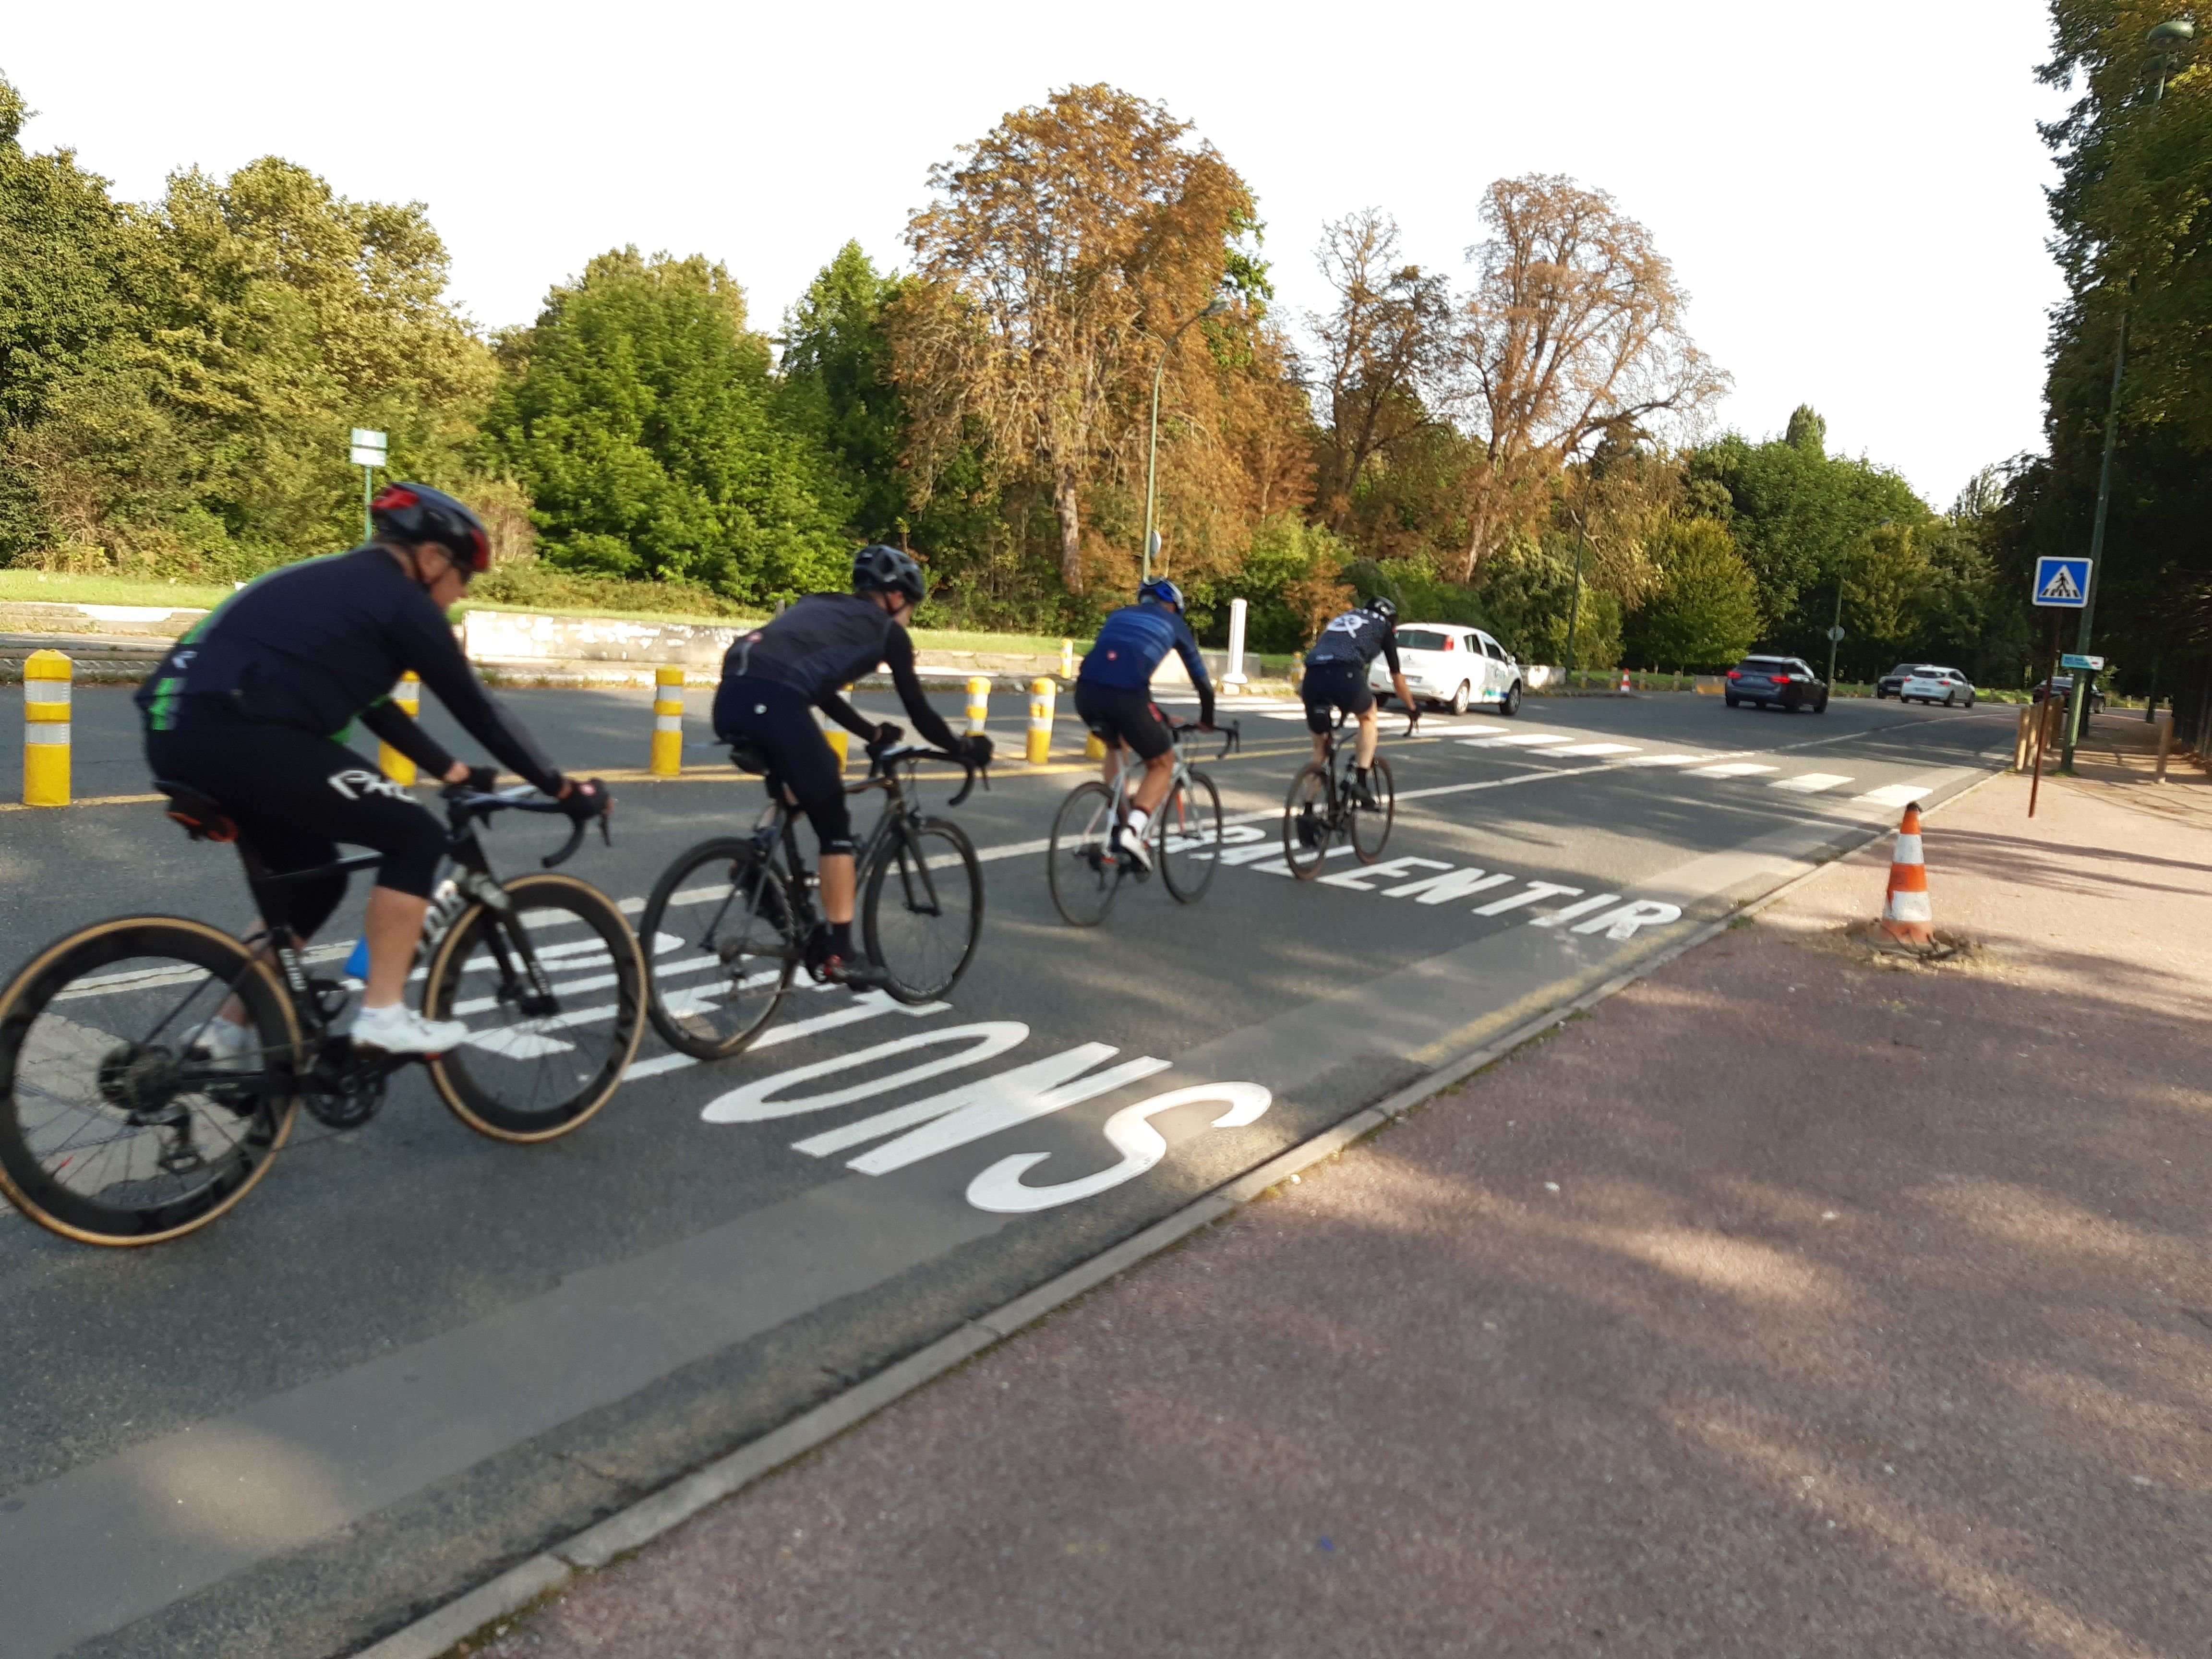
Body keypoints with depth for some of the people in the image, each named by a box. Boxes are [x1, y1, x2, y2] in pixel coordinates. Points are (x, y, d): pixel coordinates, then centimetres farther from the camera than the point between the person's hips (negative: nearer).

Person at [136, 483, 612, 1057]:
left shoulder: (339, 585, 26)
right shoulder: (402, 600, -1)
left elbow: (373, 705, 34)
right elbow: (478, 710, 1)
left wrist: (453, 771, 40)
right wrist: (564, 789, 9)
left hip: (181, 731, 10)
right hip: (238, 735, -10)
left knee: (313, 879, 23)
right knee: (417, 837, 0)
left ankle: (227, 1031, 28)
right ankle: (383, 1015, 2)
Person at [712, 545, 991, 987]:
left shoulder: (820, 606, 34)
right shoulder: (888, 631, 16)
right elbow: (919, 711, 18)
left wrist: (874, 733, 51)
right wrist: (964, 749, 35)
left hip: (731, 696, 7)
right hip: (774, 703, -7)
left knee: (795, 795, 35)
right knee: (835, 827, 7)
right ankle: (838, 954, 8)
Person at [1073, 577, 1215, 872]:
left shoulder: (1118, 614, 33)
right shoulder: (1173, 622, 24)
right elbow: (1201, 679, 29)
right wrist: (1207, 720, 46)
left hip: (1086, 690, 4)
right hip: (1126, 696, -4)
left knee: (1116, 745, 35)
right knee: (1162, 764, 18)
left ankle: (1117, 824, 25)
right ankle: (1132, 831, -3)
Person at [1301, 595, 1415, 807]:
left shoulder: (1340, 619, 38)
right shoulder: (1383, 626, 25)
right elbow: (1397, 677, 30)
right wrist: (1412, 708, 44)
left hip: (1311, 678, 4)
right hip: (1346, 676, -4)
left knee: (1320, 745, 20)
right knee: (1368, 717, 27)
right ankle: (1360, 782, 12)